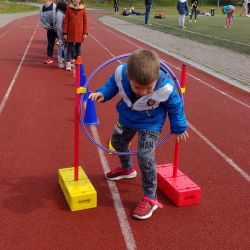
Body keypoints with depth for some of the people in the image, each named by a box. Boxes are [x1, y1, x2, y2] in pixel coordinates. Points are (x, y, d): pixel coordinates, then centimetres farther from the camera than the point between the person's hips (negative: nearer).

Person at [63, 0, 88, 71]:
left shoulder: (83, 9, 0)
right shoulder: (69, 9, -1)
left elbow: (85, 21, 2)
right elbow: (65, 21, 0)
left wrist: (85, 33, -2)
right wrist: (65, 33, -3)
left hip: (79, 33, 0)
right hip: (70, 33, 0)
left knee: (78, 48, 11)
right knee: (69, 48, 5)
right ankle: (68, 63, 10)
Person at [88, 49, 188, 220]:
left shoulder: (165, 88, -37)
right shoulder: (120, 72, -31)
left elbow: (175, 106, -15)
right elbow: (113, 83, -5)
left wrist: (179, 127, -4)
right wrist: (102, 93, -21)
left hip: (150, 124, -5)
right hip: (127, 117, 5)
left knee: (145, 157, -17)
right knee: (117, 142, 24)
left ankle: (150, 198, 3)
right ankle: (127, 169, 56)